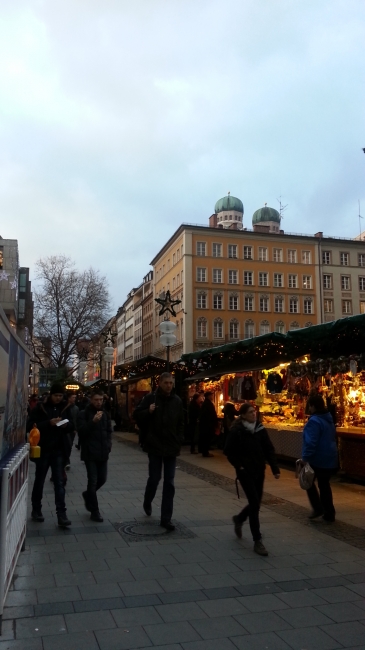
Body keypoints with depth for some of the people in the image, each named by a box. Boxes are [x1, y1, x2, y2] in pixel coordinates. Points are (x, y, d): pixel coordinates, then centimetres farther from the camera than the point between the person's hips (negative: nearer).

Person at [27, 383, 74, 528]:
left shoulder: (65, 408, 6)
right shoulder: (40, 408, -5)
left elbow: (72, 426, 12)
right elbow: (30, 426, -12)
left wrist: (66, 424, -12)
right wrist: (48, 423, -22)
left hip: (59, 450, 2)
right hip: (43, 450, -2)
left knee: (59, 482, -1)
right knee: (39, 480, 11)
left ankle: (61, 515, -2)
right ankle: (36, 510, 27)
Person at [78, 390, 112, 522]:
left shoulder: (105, 414, 11)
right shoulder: (84, 414, -5)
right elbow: (81, 431, -14)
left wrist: (108, 445, 6)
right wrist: (93, 421, -26)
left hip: (103, 453, 5)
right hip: (90, 453, -5)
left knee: (102, 479, 9)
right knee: (93, 481, -4)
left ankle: (87, 495, 37)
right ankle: (94, 511, 5)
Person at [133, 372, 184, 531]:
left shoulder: (177, 401, 4)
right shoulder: (150, 398, -5)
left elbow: (180, 423, 11)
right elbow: (136, 415, -1)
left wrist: (179, 441, 3)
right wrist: (148, 411, -19)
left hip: (171, 447, 3)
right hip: (154, 446, -3)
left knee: (169, 483, 3)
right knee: (154, 478, 6)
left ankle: (166, 518, 10)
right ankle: (147, 502, 37)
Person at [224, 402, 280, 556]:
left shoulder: (260, 429, 1)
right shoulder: (236, 431, -11)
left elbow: (269, 450, 2)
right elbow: (228, 451, -4)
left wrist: (275, 469, -4)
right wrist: (238, 466, -10)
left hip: (259, 471, 5)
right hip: (245, 472, -5)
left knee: (256, 503, 12)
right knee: (254, 504, -8)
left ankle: (239, 519, 43)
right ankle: (257, 541, 2)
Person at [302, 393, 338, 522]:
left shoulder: (314, 421, -20)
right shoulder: (329, 419, 10)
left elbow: (310, 442, -26)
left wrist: (305, 457, -23)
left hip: (317, 459, -8)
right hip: (329, 458, 8)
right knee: (324, 484, 15)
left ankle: (318, 508, 6)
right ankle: (329, 513, 16)